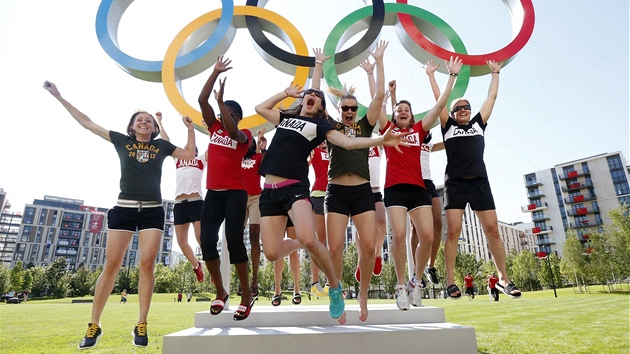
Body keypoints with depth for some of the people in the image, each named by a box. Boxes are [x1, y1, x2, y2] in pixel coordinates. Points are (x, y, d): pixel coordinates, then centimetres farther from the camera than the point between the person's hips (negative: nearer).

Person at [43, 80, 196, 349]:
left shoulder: (162, 145, 11)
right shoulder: (122, 141, 11)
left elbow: (190, 155, 13)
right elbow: (87, 123, 15)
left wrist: (190, 129, 7)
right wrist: (59, 97, 17)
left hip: (152, 211, 0)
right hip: (123, 208, 0)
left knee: (147, 265, -5)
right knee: (111, 265, 0)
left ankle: (141, 325, 2)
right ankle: (94, 325, 12)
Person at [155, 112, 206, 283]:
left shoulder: (201, 160, 13)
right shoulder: (178, 160, 22)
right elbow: (166, 140, 26)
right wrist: (159, 122, 29)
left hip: (196, 202, -4)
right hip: (179, 204, 4)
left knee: (201, 239, -12)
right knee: (181, 242, 5)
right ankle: (197, 265, 27)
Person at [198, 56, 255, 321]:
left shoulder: (245, 135, 1)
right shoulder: (214, 128, 13)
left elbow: (232, 132, -23)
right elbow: (202, 100, 7)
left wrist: (221, 100, -17)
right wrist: (215, 73, 5)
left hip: (236, 193, -5)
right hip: (213, 192, 5)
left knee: (234, 240, -11)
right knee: (207, 240, -3)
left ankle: (247, 295, 2)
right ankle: (220, 292, 12)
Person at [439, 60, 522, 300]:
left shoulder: (479, 123, 20)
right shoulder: (448, 126, 14)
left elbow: (492, 97, 25)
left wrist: (495, 73, 32)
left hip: (480, 182, 3)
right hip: (455, 183, -2)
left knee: (492, 230, -1)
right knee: (453, 231, -10)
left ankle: (504, 279, 10)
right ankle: (450, 281, -5)